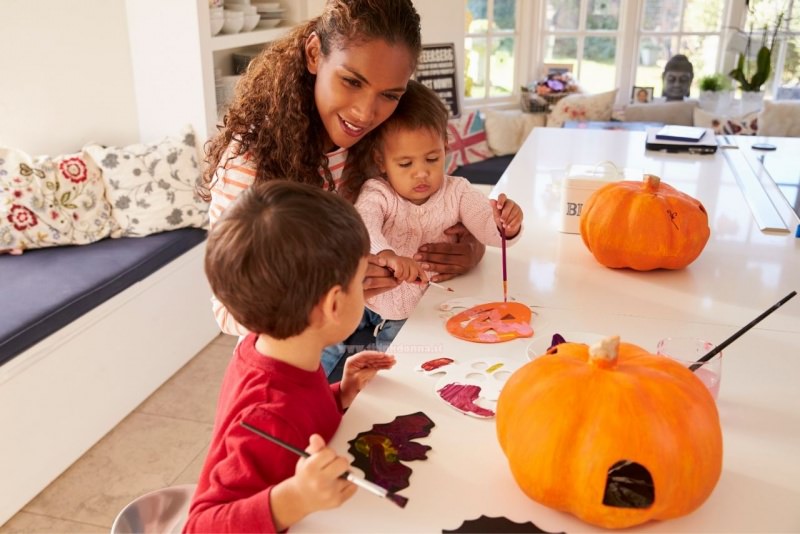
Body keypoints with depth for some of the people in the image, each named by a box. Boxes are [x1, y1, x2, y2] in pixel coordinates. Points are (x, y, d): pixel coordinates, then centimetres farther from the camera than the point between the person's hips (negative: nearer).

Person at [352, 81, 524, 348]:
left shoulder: (456, 192, 1)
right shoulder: (377, 195, -8)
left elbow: (485, 225, -9)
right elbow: (361, 228, -29)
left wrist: (504, 226, -35)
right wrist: (387, 255, -51)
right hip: (385, 315, -2)